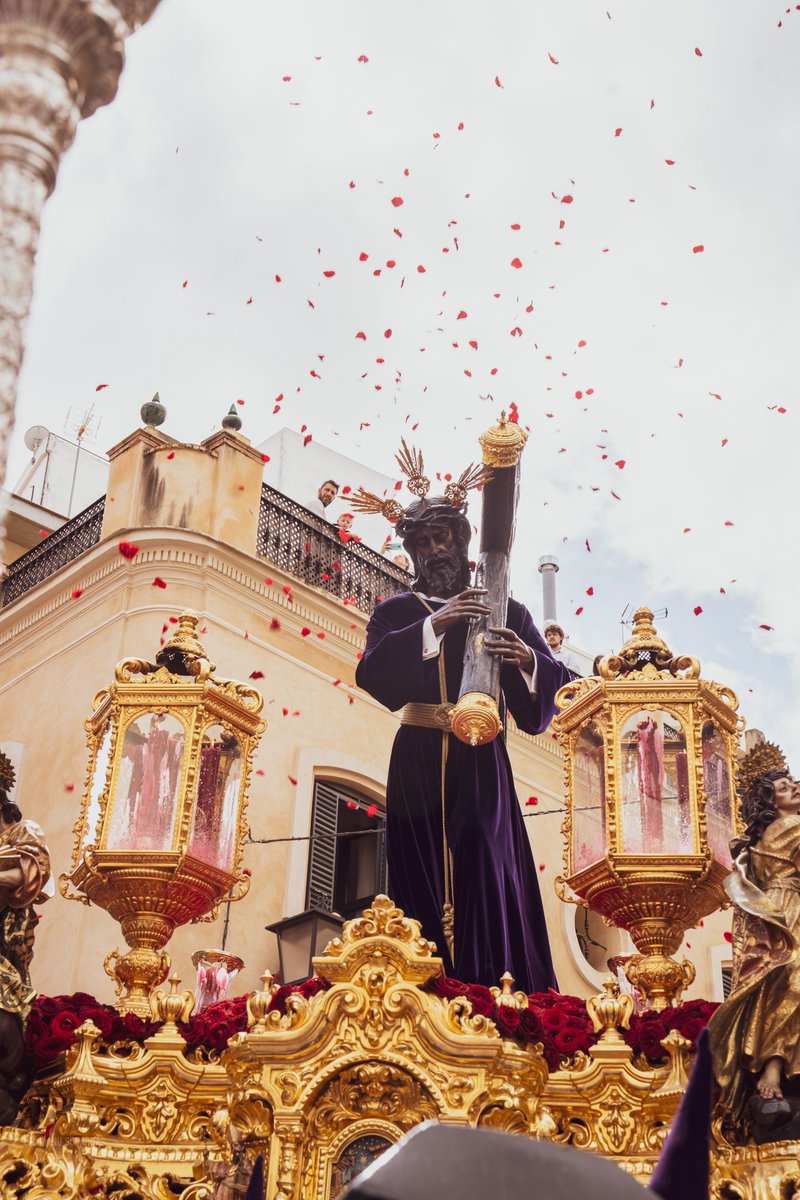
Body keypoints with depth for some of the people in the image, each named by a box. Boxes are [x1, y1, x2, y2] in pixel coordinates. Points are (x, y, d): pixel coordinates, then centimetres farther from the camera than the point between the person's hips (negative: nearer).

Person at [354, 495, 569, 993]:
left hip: (481, 763, 0)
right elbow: (371, 673, -9)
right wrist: (433, 625, -20)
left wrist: (529, 659, -20)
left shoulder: (503, 612, 12)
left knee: (488, 877, -9)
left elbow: (555, 684, 4)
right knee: (424, 880, -4)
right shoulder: (397, 612, 12)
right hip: (418, 763, 0)